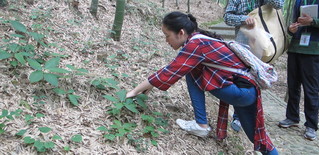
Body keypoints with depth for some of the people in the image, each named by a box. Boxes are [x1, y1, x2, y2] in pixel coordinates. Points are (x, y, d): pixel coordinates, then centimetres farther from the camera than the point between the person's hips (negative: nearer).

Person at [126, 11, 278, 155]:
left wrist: (135, 91, -8)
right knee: (254, 134, 20)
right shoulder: (200, 39, 10)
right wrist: (147, 86, 18)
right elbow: (173, 69, 18)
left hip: (242, 91, -9)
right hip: (250, 87, 9)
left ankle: (202, 125, 2)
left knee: (192, 73, -5)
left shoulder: (195, 45, -18)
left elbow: (168, 73, -17)